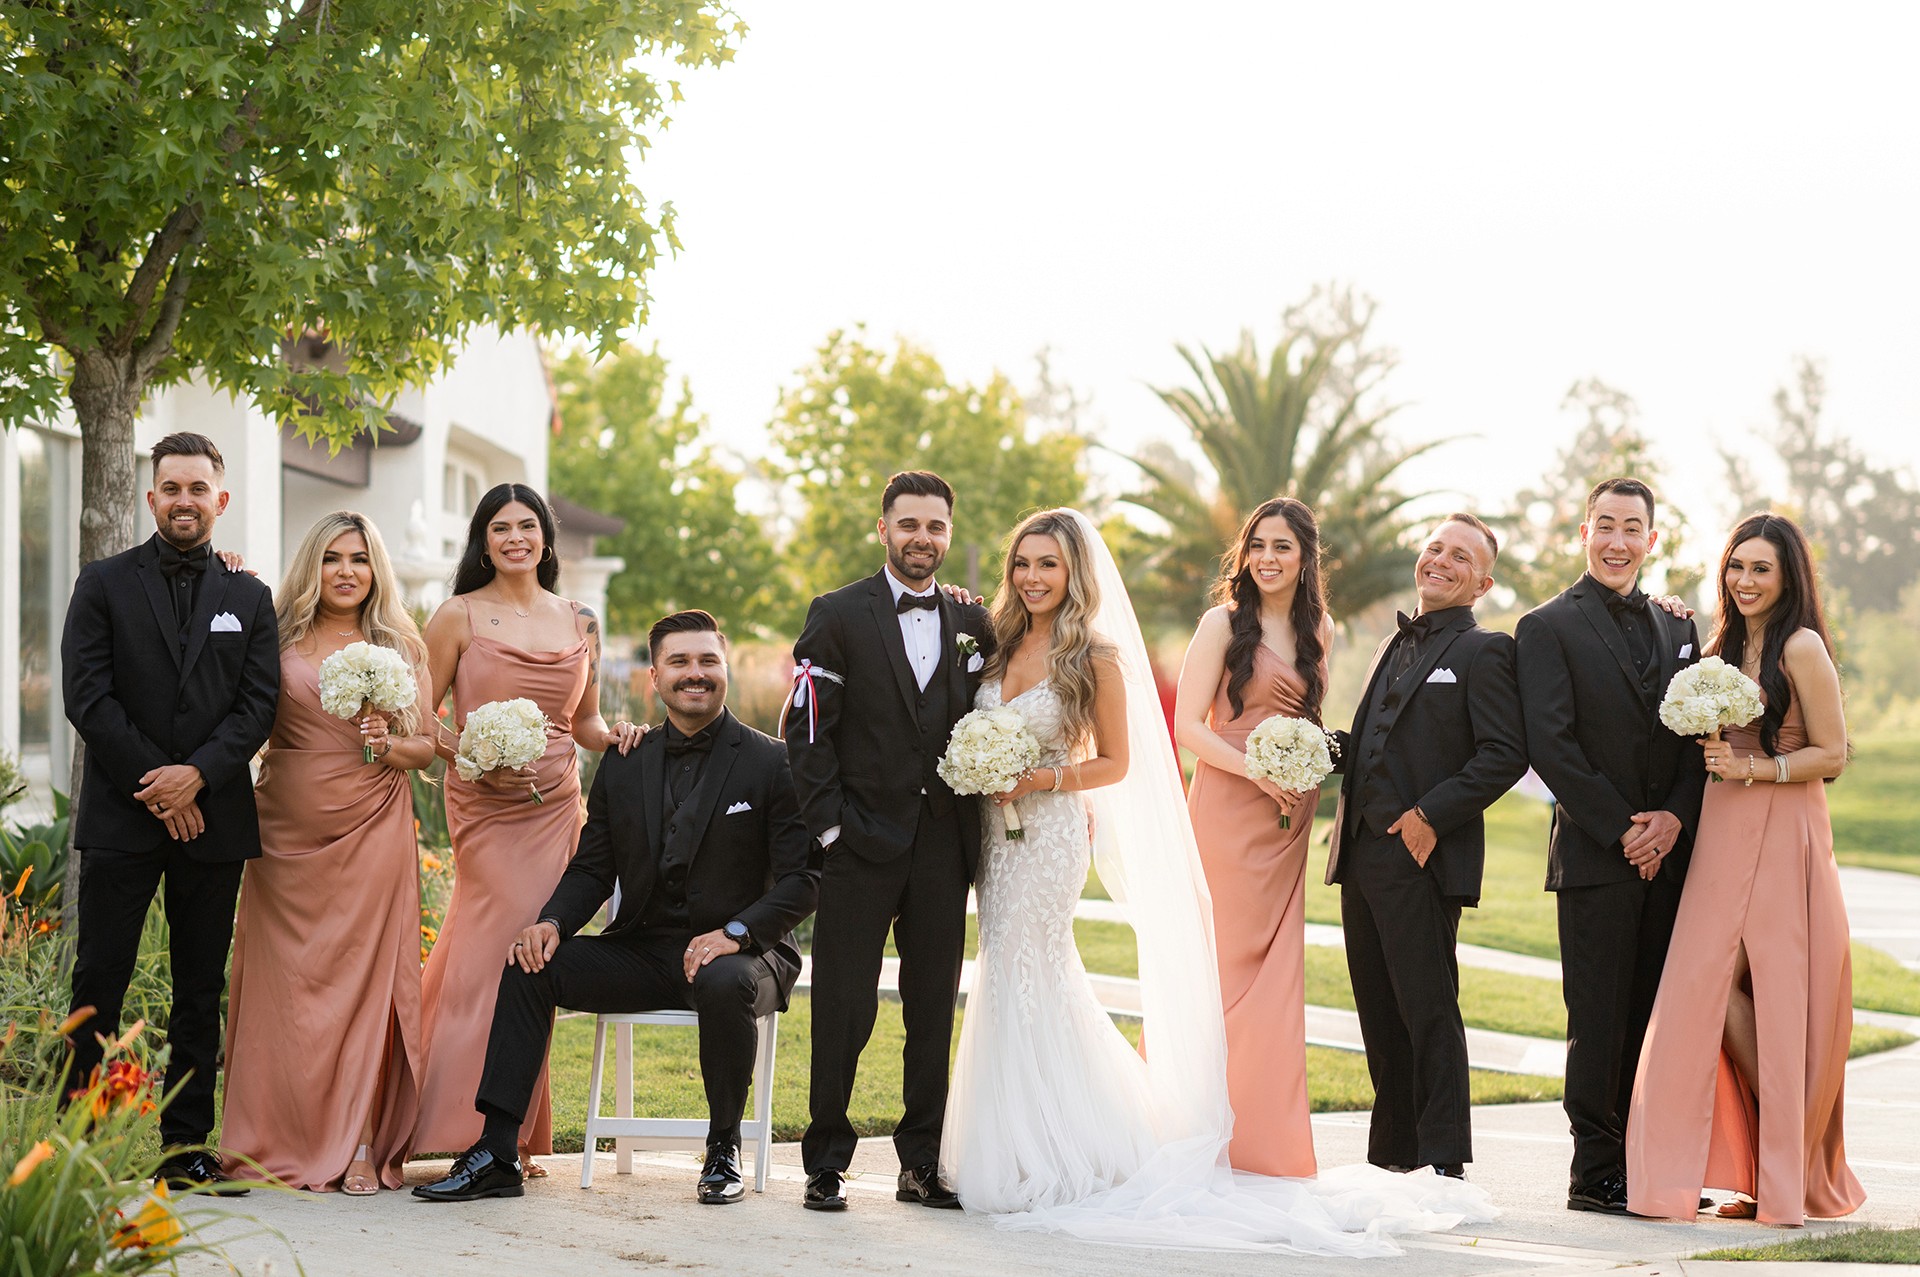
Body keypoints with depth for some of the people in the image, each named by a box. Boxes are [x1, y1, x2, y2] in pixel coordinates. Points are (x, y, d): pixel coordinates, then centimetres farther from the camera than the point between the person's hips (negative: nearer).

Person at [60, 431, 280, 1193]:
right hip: (121, 817, -2)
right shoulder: (104, 586, 5)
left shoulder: (250, 599, 12)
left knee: (202, 991, 5)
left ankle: (187, 1147, 10)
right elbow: (87, 697, -4)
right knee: (99, 985, -2)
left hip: (213, 816, 2)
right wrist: (154, 786, -11)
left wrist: (197, 773, -13)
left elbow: (260, 705, 3)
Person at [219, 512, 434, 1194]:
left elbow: (426, 746, 11)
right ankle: (293, 1144, 7)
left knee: (367, 975, -4)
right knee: (290, 978, 0)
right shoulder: (278, 638, 8)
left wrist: (385, 747, -12)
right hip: (288, 828, 1)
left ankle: (362, 1145, -3)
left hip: (373, 828, -1)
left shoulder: (401, 645, 8)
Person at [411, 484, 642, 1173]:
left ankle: (510, 1140, 11)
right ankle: (495, 1134, -1)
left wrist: (615, 736, -2)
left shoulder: (579, 622, 12)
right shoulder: (459, 617, 1)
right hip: (484, 805, -3)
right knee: (509, 946, -12)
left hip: (556, 805, 4)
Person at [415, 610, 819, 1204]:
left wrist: (735, 933, -24)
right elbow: (592, 869, 12)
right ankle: (494, 1155, -16)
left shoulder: (772, 764, -3)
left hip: (739, 952, -4)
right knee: (529, 965, -15)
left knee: (726, 984, -38)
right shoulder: (623, 767, 11)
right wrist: (552, 922, -10)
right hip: (642, 950, 4)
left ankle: (724, 1149, -12)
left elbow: (802, 877, -8)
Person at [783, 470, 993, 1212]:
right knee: (844, 1009, -1)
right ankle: (826, 1164, 9)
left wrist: (976, 826, 2)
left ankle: (922, 1164, 16)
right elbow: (807, 732, -4)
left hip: (944, 843, 3)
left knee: (934, 1010, 8)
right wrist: (829, 826, -10)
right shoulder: (838, 616, 0)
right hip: (862, 844, -3)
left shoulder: (973, 623, 11)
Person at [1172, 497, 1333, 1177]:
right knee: (1226, 965, -4)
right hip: (1226, 810, -5)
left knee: (1277, 973, 6)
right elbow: (1188, 723, -9)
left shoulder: (1318, 630, 12)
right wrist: (1256, 772, -19)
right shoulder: (1224, 623, -5)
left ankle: (1268, 1145, 13)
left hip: (1288, 821, 5)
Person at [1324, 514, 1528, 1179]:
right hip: (1361, 852, 8)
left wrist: (1433, 816, -18)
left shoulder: (1484, 651, -4)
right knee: (1379, 1014, 10)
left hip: (1422, 856, -8)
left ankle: (1444, 1162, -4)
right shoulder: (1393, 647, 21)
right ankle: (1392, 1156, 17)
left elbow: (1506, 752, -13)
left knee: (1429, 1010, -7)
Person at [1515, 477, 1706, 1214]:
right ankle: (1597, 1175, 2)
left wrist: (1675, 817, -6)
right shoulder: (1549, 628, -1)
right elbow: (1550, 746, -10)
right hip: (1594, 855, -5)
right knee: (1599, 1019, -3)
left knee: (1657, 1018, 7)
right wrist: (1621, 829, -13)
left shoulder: (1677, 629, 16)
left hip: (1670, 852, 5)